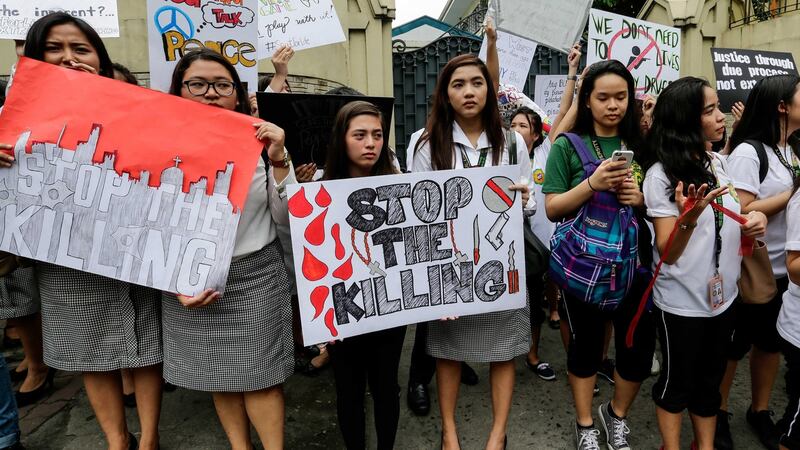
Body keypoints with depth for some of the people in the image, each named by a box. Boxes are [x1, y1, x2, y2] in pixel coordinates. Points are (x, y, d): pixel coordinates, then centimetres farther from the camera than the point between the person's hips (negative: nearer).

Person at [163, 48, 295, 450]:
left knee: (259, 375, 3)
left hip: (255, 274, -1)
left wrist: (279, 161, -17)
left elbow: (285, 217, -5)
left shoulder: (258, 142, -2)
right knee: (216, 373, 14)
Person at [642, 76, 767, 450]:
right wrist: (690, 216, -37)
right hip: (681, 301, -6)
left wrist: (754, 220, -6)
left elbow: (731, 223, 16)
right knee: (677, 381, 11)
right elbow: (667, 252, -19)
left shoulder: (720, 164, 3)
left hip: (723, 294, 6)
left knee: (711, 378, 19)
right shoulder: (661, 174, -16)